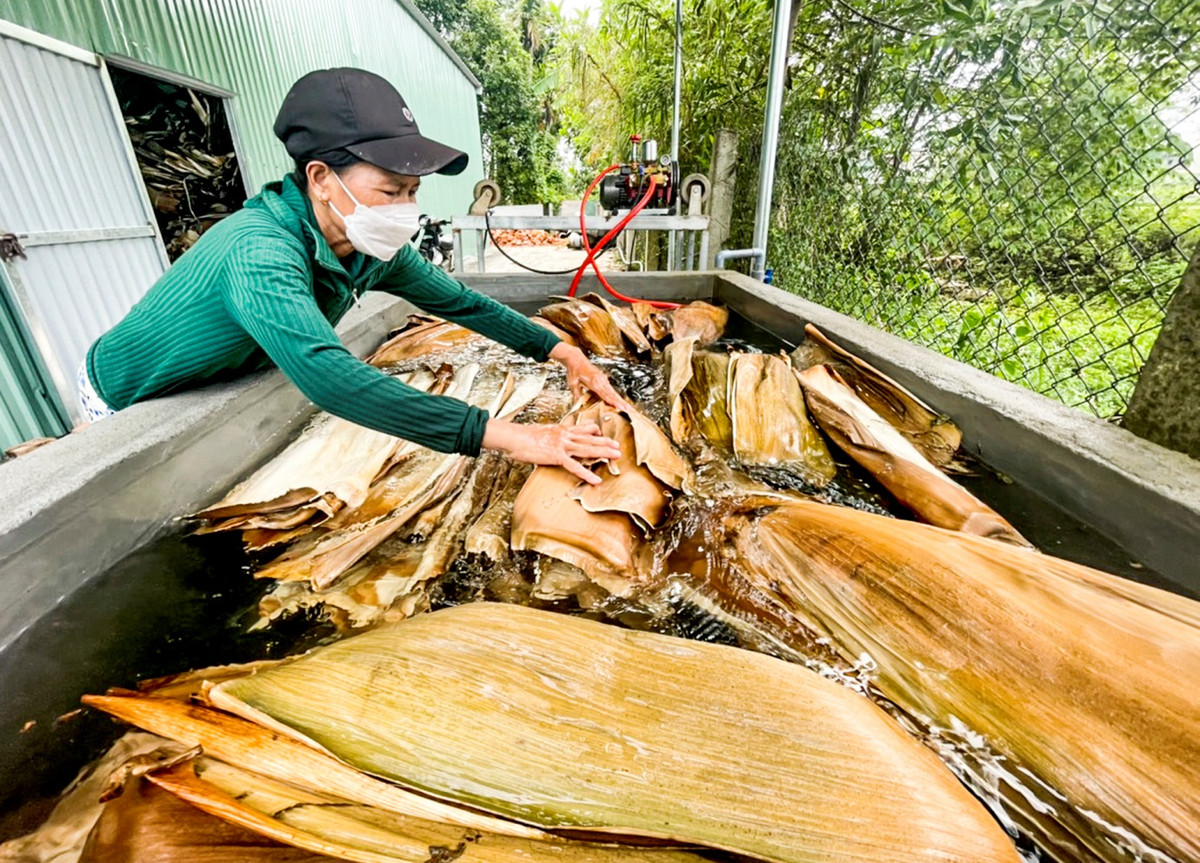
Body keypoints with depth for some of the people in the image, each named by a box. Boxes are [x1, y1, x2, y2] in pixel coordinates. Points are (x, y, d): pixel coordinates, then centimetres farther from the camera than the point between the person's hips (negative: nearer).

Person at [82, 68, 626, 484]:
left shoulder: (376, 253, -19)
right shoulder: (260, 252, -42)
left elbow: (461, 302, -11)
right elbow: (329, 377, -57)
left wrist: (561, 351, -18)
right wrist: (504, 436, -61)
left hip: (228, 381, 6)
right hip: (129, 401, -6)